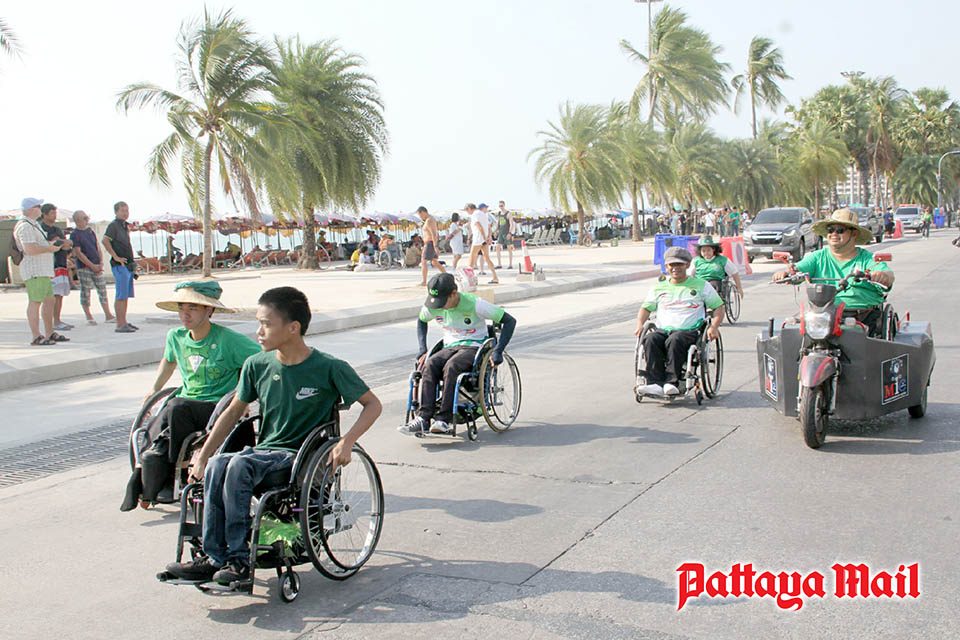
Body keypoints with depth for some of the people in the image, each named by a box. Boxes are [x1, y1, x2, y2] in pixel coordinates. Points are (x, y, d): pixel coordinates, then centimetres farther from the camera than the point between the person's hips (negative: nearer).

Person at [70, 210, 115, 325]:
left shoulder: (91, 231, 14)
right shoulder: (74, 234, -5)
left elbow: (98, 248, 14)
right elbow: (78, 253, -10)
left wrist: (101, 263, -1)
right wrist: (92, 266, -13)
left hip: (96, 267, 6)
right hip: (84, 267, -6)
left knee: (102, 290, 4)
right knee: (85, 291, -1)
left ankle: (108, 315, 7)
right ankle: (89, 317, 7)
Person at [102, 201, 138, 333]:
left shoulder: (125, 226, 19)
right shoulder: (113, 225, -8)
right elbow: (105, 241, -21)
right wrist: (116, 257, -21)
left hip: (128, 265, 9)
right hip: (120, 266, -9)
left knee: (126, 295, 12)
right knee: (121, 296, -9)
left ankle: (124, 322, 17)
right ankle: (120, 325, -9)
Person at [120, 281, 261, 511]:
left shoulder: (228, 339, -9)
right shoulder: (176, 337, 11)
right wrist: (155, 388, 30)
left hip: (218, 409, -5)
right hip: (186, 405, 5)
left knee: (176, 407, -34)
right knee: (150, 432, -26)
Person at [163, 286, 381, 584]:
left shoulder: (329, 368, -9)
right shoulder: (257, 365, 5)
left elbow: (372, 405, -3)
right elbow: (234, 411, 16)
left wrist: (346, 442, -17)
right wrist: (203, 455, 8)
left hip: (301, 456, -5)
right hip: (265, 450, 5)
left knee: (239, 464, -31)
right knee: (216, 465, -27)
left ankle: (237, 558, -21)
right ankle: (215, 557, -19)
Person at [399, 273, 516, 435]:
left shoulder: (474, 304, -17)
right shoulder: (432, 306, -3)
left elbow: (510, 321, -12)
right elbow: (421, 321, 22)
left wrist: (498, 351, -18)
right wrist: (423, 350, 9)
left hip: (474, 347, -4)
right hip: (450, 347, 5)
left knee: (451, 367, -37)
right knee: (429, 366, -29)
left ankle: (444, 419, -36)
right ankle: (423, 418, -37)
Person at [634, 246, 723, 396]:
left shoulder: (701, 285, 15)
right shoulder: (659, 288, 23)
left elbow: (718, 307, 13)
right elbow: (646, 308, 23)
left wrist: (714, 327, -6)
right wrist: (640, 324, 1)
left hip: (690, 330, -3)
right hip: (663, 330, 3)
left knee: (674, 340, -39)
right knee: (650, 340, -33)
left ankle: (672, 382, -40)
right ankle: (656, 383, -40)